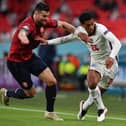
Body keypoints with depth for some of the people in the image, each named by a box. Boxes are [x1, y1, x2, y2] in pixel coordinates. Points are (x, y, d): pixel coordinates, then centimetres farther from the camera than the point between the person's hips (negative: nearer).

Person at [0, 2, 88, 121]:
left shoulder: (44, 22, -8)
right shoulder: (28, 24, -32)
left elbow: (62, 24, 6)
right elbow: (22, 33, -57)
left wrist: (78, 33, -4)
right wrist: (24, 39, -81)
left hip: (29, 57, 7)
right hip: (16, 61, -7)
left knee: (52, 81, -5)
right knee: (30, 93, 1)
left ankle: (49, 112, 11)